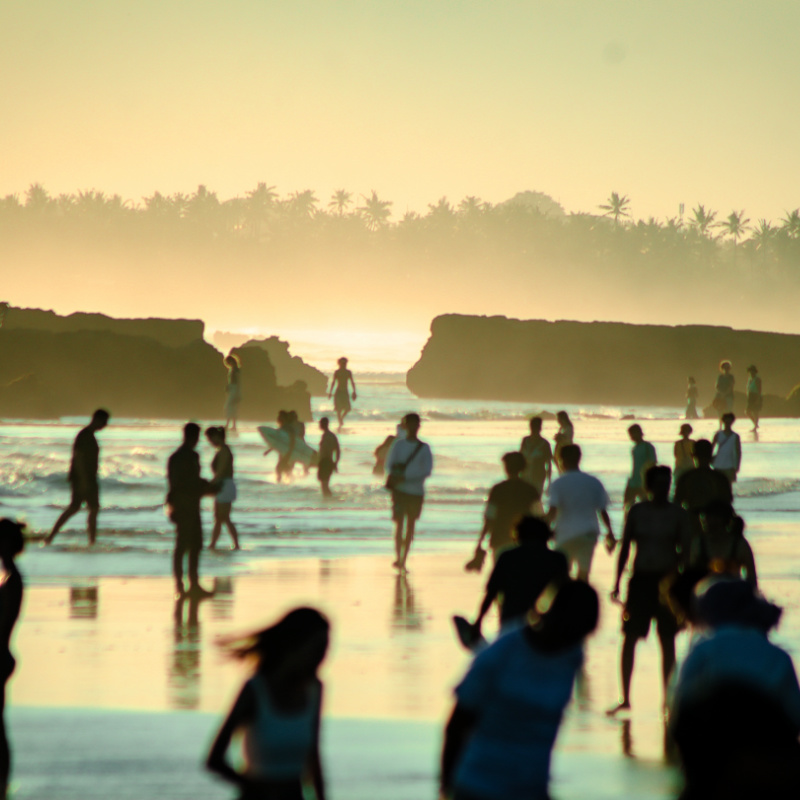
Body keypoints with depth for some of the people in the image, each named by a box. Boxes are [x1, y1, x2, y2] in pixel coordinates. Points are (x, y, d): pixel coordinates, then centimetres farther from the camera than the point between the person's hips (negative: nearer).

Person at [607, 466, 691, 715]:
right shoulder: (637, 512, 4)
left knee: (667, 640, 4)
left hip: (666, 580, -1)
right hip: (640, 578, 1)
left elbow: (685, 550, -3)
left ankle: (667, 697, 13)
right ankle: (625, 698, 4)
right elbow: (625, 547, 7)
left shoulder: (678, 514, 0)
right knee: (629, 637, -2)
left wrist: (672, 573, -20)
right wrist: (617, 582, 3)